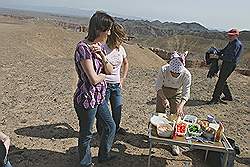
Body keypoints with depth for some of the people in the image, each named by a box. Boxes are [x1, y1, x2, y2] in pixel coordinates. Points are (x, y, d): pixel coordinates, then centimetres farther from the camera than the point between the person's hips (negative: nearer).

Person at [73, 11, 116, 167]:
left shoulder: (98, 46, 5)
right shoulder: (83, 47, -23)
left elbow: (110, 70, 2)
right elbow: (94, 79, -26)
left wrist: (102, 55, -14)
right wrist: (104, 74, -5)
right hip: (87, 99, -9)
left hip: (100, 97, 9)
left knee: (111, 126, 22)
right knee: (86, 134, 12)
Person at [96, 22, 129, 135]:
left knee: (118, 108, 16)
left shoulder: (121, 49, 3)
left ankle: (116, 128, 38)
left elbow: (126, 63, 19)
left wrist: (123, 78, 13)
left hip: (116, 84, 6)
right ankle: (100, 131, 27)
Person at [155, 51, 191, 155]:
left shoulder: (186, 75, -31)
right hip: (163, 93, 1)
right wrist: (164, 99, -34)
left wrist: (181, 106, -41)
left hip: (177, 94, 0)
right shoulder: (163, 70, -32)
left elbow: (186, 94, -25)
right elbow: (158, 87, -21)